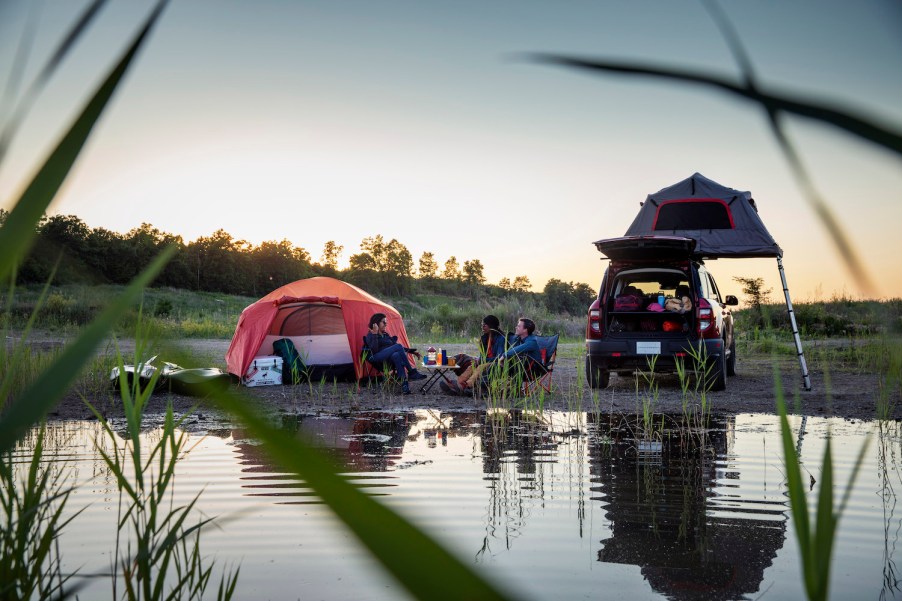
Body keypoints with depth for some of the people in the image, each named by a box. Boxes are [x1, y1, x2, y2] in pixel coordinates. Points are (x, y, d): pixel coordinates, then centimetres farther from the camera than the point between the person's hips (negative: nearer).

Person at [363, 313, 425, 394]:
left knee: (396, 355, -34)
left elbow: (394, 345, 29)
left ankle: (404, 383, -47)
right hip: (377, 359, -6)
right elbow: (374, 350, -14)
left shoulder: (385, 335, 26)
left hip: (388, 359, 6)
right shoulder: (370, 335, 4)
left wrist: (411, 351, 22)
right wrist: (375, 334, -17)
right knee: (398, 346, -28)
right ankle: (412, 372, -32)